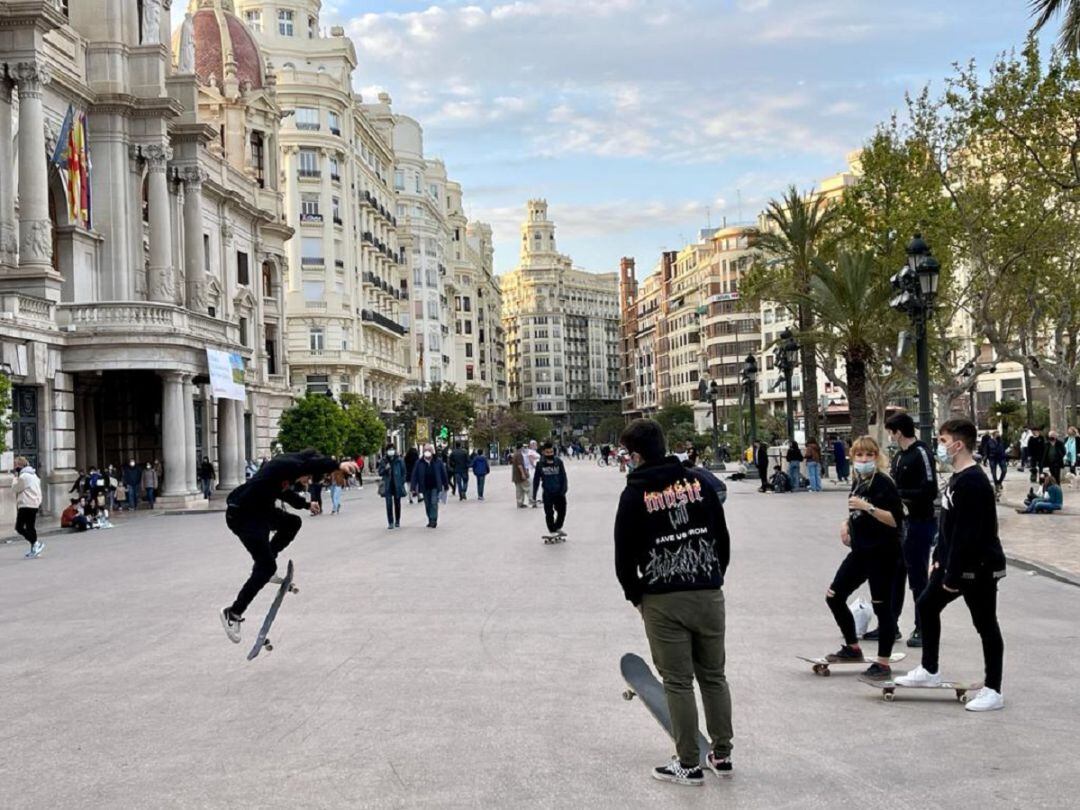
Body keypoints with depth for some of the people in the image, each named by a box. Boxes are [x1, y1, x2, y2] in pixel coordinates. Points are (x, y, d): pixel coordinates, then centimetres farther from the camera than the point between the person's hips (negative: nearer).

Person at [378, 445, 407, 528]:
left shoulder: (399, 460, 0)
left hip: (397, 486, 0)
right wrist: (385, 469, -14)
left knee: (397, 504, 10)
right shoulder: (384, 461, 2)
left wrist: (402, 482, -3)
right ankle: (390, 523, -3)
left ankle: (397, 522, 23)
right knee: (389, 504, -7)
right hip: (388, 486, 0)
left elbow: (404, 472, 4)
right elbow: (379, 472, 5)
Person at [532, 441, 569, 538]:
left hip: (559, 493, 2)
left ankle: (557, 527, 29)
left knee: (562, 511, 6)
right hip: (547, 494, -1)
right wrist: (534, 496, 0)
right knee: (549, 513, 1)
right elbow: (536, 480, 0)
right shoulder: (540, 464, -5)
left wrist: (563, 490, -9)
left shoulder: (558, 462, -3)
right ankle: (552, 531, 16)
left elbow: (563, 477, 1)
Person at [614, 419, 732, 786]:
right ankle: (721, 754, 25)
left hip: (662, 600, -4)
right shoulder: (699, 481, 3)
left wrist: (635, 595, 13)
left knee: (678, 682, 4)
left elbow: (625, 555, -3)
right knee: (713, 675, 15)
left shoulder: (635, 494, -7)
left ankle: (689, 764, 10)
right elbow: (723, 537, 8)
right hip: (709, 594, 4)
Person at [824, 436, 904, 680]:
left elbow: (895, 520, -21)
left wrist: (867, 507, -29)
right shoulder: (857, 483, 12)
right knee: (834, 596, 10)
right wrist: (846, 524, 8)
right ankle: (853, 648, 26)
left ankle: (883, 664, 6)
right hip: (861, 551, 9)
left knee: (881, 606, -3)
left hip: (882, 553, -9)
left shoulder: (884, 483, -13)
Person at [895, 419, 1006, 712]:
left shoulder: (973, 482, -23)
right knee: (927, 605, 16)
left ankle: (993, 690, 11)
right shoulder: (956, 478, 9)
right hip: (955, 563, 10)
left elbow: (967, 534, -25)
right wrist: (939, 559, 17)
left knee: (985, 625, 0)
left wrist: (953, 576, -23)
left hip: (979, 567, -10)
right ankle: (929, 670, 28)